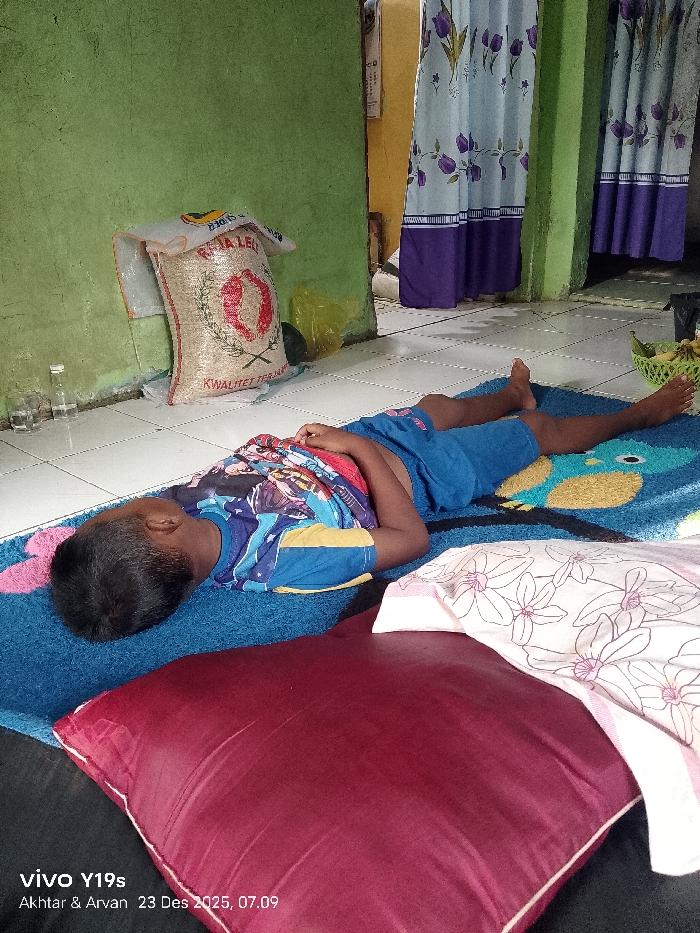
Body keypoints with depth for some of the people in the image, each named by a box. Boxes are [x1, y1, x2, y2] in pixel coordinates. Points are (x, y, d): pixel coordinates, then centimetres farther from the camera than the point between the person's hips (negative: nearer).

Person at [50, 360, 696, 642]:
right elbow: (411, 538, -33)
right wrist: (358, 446, -30)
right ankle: (643, 413, 48)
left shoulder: (186, 502, -28)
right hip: (418, 469, -5)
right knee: (543, 427, 16)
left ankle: (513, 395, 70)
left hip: (363, 436, 6)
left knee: (439, 403, 34)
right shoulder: (283, 558, -45)